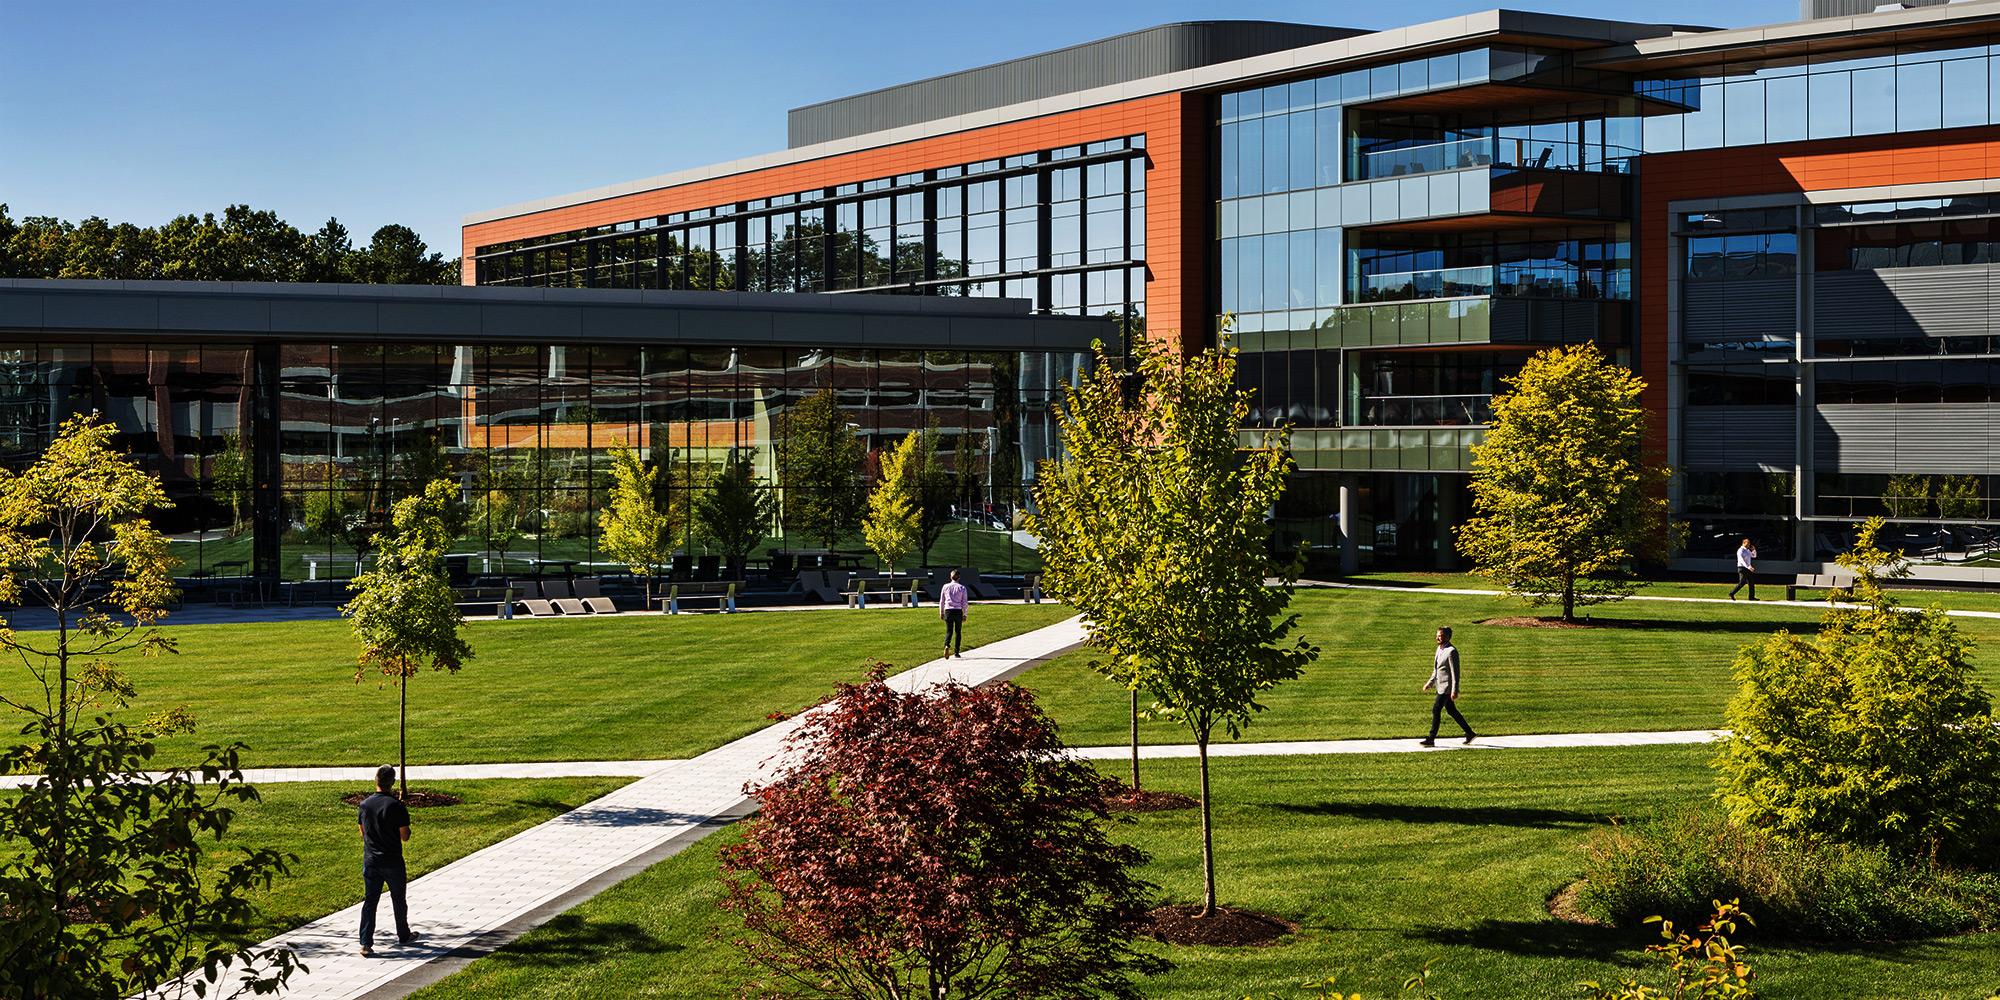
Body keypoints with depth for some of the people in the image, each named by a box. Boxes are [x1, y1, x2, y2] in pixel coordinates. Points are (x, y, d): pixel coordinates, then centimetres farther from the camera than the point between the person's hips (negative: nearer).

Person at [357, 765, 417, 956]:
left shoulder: (365, 804, -1)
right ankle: (404, 935, 32)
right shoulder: (397, 806, -16)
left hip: (370, 860, 3)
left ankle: (366, 944, -4)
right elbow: (404, 836, -13)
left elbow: (363, 833, 9)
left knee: (370, 901, 4)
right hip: (393, 862, -3)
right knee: (398, 899, 16)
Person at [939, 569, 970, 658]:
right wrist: (964, 614, 5)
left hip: (948, 611, 1)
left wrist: (941, 612, 19)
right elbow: (965, 602, -1)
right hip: (958, 611, -1)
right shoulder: (962, 588, -1)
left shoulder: (946, 586, 5)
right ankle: (956, 652, 11)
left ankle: (947, 645, -25)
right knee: (958, 632, 11)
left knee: (949, 631, 3)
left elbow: (941, 601, 9)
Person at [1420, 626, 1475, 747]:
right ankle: (1469, 733, 26)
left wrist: (1454, 691, -21)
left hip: (1447, 687, -10)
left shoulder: (1451, 651, -17)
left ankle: (1431, 739, -8)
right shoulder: (1440, 649, 11)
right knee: (1451, 711, 15)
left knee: (1436, 710, -11)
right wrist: (1430, 683, 17)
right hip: (1441, 686, 10)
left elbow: (1455, 672, -19)